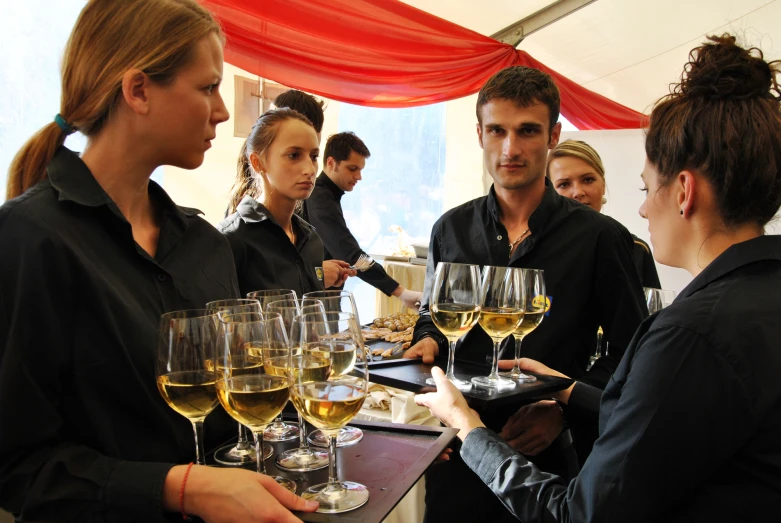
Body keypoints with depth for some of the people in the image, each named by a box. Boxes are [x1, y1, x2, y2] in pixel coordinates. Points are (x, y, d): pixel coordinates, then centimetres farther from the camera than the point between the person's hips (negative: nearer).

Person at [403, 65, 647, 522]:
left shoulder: (600, 237, -8)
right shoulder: (451, 229, 3)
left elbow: (630, 353, -5)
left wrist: (565, 407, -16)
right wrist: (428, 341, -4)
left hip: (547, 454, -2)